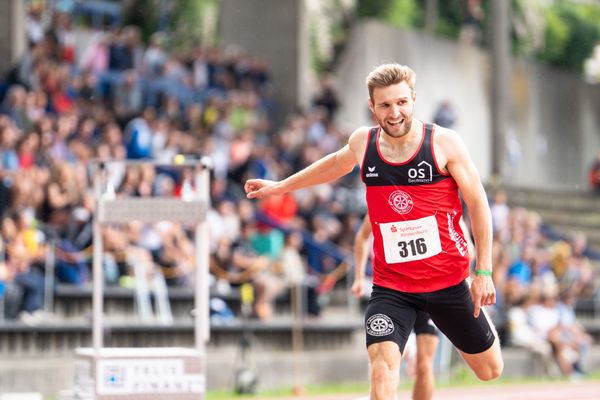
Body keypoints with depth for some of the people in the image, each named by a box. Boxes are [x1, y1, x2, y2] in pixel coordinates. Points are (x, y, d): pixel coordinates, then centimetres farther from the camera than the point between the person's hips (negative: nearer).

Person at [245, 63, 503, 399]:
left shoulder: (444, 142, -11)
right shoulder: (363, 142, -1)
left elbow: (479, 205, -5)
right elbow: (338, 163, 24)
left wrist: (484, 271, -8)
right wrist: (279, 186, 32)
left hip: (448, 280, -1)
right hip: (391, 285, 1)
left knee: (490, 371, 13)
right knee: (383, 364, -22)